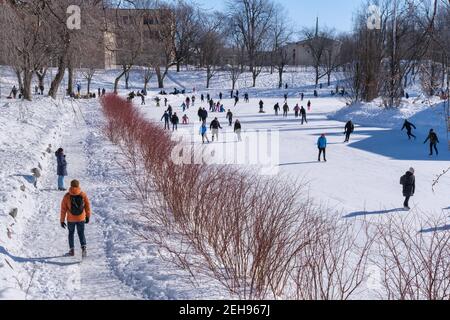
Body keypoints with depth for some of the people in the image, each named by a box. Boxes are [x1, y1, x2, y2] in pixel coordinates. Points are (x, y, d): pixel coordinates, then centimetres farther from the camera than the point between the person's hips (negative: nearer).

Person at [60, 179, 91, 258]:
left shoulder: (67, 196, -10)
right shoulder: (83, 195, -8)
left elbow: (63, 209, -6)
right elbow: (87, 206, 0)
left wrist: (62, 220, 2)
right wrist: (88, 216, 14)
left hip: (71, 219, 0)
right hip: (81, 218, 0)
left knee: (71, 233, 18)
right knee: (81, 234, 12)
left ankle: (72, 250, 19)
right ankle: (83, 248, -8)